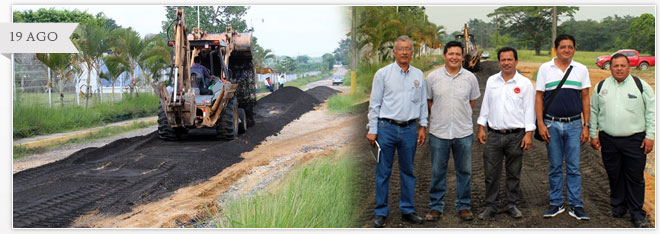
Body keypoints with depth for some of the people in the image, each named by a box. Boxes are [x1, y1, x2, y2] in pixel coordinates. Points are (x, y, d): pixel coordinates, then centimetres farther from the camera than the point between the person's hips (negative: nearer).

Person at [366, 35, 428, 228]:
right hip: (386, 128, -3)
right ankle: (381, 212, 9)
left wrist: (423, 127, 8)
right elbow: (374, 103, 0)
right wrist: (372, 130, -4)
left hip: (409, 129, 3)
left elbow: (422, 103, 14)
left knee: (408, 171, 10)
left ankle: (407, 210, 20)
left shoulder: (418, 75, 9)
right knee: (383, 172, 1)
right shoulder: (383, 74, 0)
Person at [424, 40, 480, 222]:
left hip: (463, 132, 1)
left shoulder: (470, 78, 3)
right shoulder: (433, 77, 1)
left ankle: (463, 206, 20)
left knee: (464, 171, 8)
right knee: (437, 171, 6)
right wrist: (439, 118, 8)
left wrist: (461, 117, 11)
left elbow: (472, 102, 14)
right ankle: (436, 206, 17)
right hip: (439, 132, -1)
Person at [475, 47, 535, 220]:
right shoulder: (491, 81, 9)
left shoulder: (524, 83, 0)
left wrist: (529, 134, -8)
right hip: (494, 135, 2)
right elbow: (485, 106, 13)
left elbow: (529, 109, -2)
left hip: (516, 136, -2)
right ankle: (491, 207, 13)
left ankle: (512, 205, 20)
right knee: (491, 174, 3)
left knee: (514, 174, 8)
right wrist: (481, 128, 7)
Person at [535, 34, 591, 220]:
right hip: (552, 124, 0)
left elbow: (585, 98, 7)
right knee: (555, 167, 7)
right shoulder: (545, 69, 3)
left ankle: (576, 205, 9)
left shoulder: (581, 70, 6)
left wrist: (586, 125, 2)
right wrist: (540, 124, -5)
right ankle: (556, 203, 16)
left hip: (574, 124, 1)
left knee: (574, 167, 2)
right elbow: (539, 97, 2)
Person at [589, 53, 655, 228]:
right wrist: (593, 135, 9)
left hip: (635, 140, -2)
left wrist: (650, 136, -4)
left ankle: (637, 214, 9)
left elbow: (651, 112, 2)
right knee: (614, 176, 10)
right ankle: (618, 207, 25)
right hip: (608, 140, 2)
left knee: (635, 177, 1)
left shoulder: (641, 86, 2)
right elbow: (593, 112, 14)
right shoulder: (601, 87, 8)